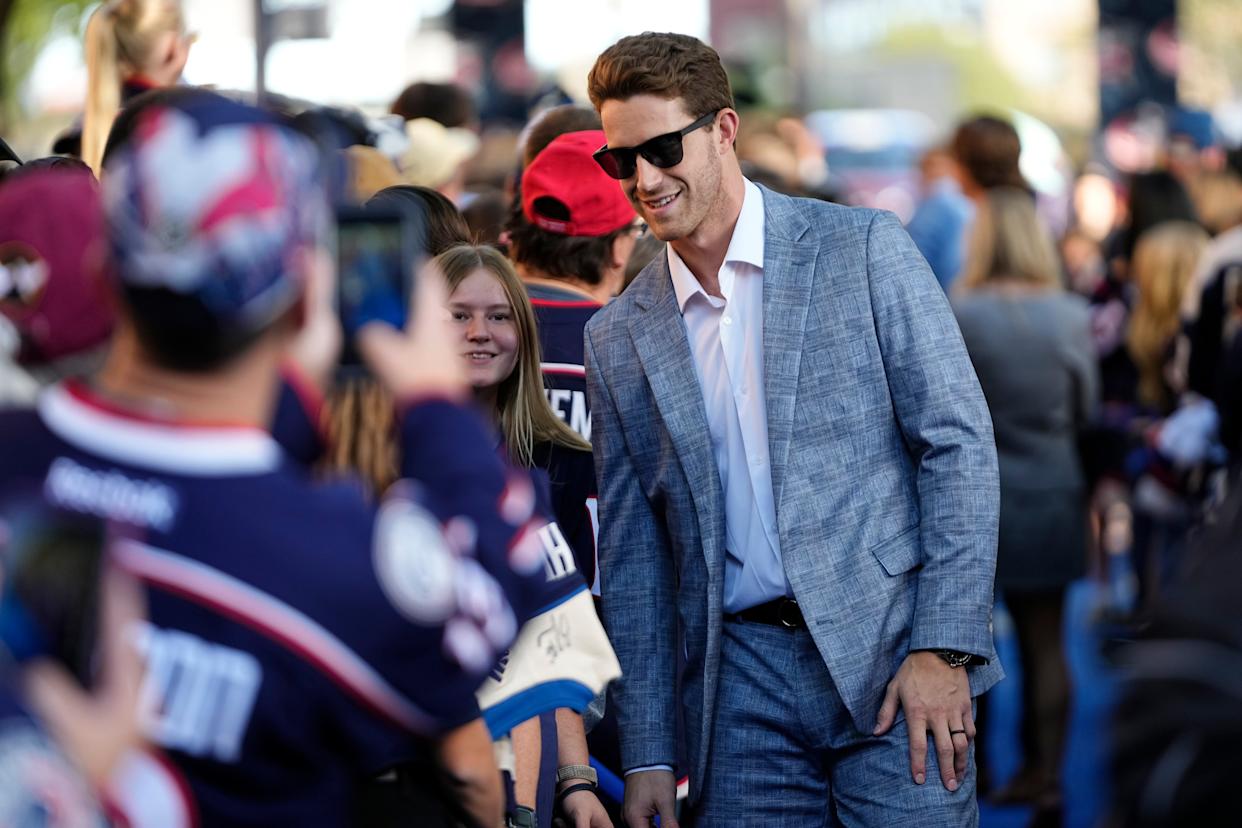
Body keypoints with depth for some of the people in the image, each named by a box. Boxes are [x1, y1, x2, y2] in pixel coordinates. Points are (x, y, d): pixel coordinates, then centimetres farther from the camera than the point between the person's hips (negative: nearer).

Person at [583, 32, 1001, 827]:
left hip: (888, 650, -3)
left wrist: (943, 647, -12)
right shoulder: (618, 338, 11)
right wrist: (647, 754, 7)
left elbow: (959, 440, -3)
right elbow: (632, 553, 13)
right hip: (742, 682, 3)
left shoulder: (863, 248, 1)